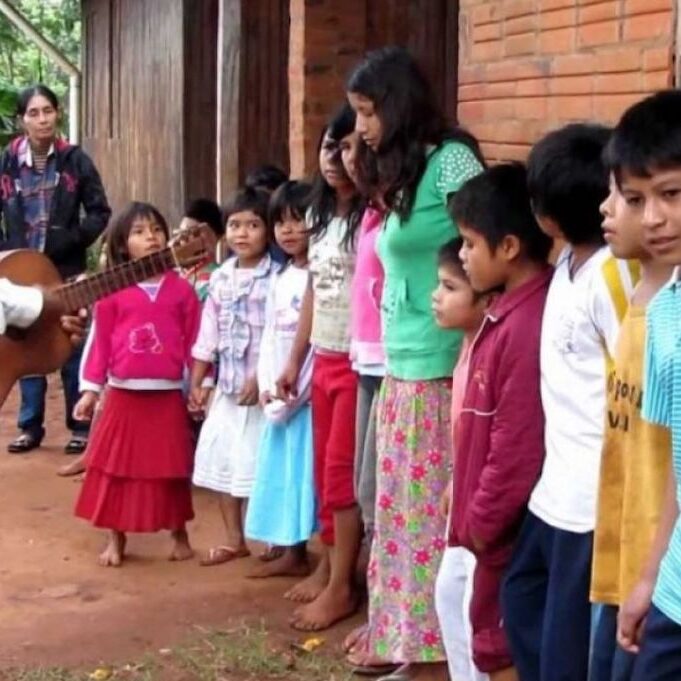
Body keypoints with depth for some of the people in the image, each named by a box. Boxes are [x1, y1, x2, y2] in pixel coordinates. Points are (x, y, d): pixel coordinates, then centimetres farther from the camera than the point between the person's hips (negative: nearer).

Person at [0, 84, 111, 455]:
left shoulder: (75, 160, -4)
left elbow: (100, 212, -2)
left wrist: (74, 240, -12)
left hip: (66, 270, -2)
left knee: (72, 348, 4)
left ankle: (80, 426, 13)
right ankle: (31, 426, 19)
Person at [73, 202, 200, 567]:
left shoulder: (182, 290, 2)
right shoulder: (111, 292, -1)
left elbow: (194, 342, 3)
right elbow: (100, 343, 0)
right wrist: (90, 389, -2)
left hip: (168, 395, 1)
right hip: (124, 394, 0)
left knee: (170, 469, 10)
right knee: (118, 468, 6)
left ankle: (179, 535, 24)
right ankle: (116, 540, 18)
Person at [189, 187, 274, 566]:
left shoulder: (274, 278, -11)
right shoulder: (220, 277, 9)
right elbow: (208, 332, 11)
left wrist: (262, 378, -20)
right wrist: (197, 381, 10)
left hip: (260, 385, -7)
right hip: (226, 385, 7)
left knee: (260, 464, -3)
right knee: (221, 460, 12)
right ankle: (234, 539, 25)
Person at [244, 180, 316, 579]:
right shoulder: (280, 279, 14)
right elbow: (270, 336, 13)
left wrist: (294, 391, -15)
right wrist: (267, 386, 1)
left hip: (309, 392, -8)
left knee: (309, 469, -6)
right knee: (283, 470, 12)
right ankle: (292, 553, 22)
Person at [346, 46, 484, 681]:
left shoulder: (451, 161, -10)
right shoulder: (401, 175, 16)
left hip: (442, 372, -9)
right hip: (401, 373, 9)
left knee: (439, 513, -2)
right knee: (405, 512, 12)